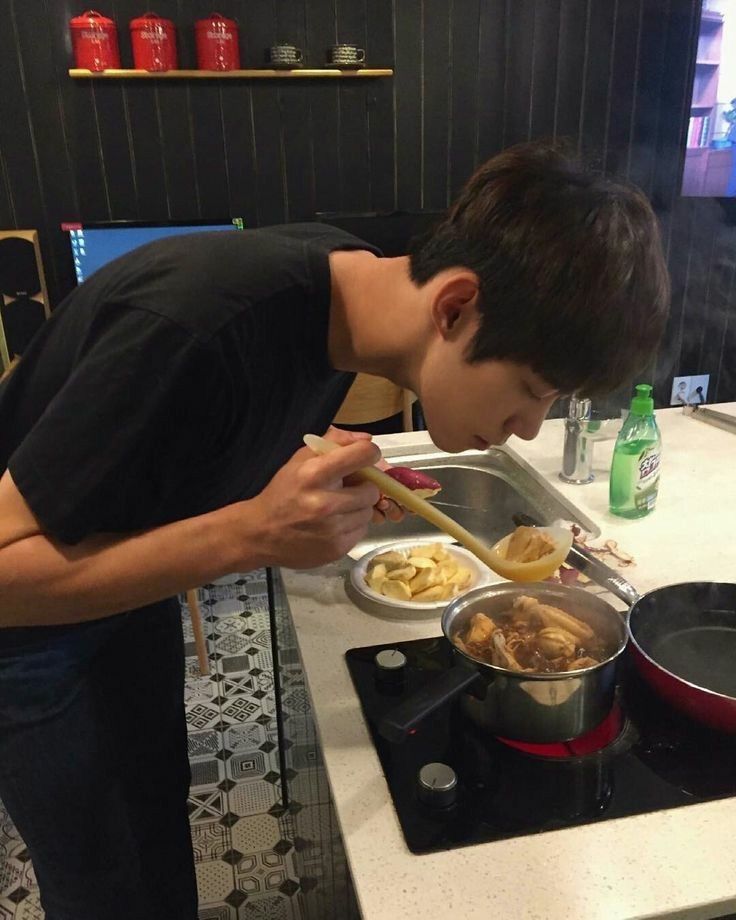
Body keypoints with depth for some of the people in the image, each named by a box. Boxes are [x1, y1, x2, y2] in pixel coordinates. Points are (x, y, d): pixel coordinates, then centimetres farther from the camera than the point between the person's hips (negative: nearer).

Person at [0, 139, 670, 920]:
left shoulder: (356, 277, -13)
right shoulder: (200, 327, -38)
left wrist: (331, 483, -13)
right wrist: (251, 535, -39)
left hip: (133, 591, 6)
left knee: (162, 828, 22)